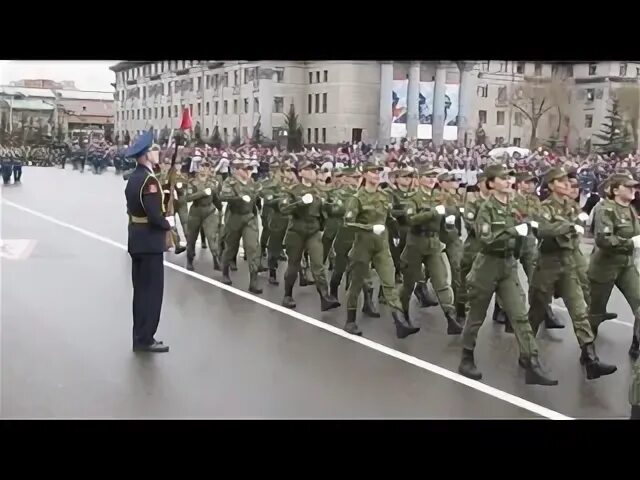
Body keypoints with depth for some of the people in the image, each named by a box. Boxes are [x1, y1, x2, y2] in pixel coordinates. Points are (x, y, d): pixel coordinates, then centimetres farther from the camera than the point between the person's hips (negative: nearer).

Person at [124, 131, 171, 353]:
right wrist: (168, 223, -7)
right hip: (150, 241, -10)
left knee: (141, 290, 14)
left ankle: (140, 336, 21)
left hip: (137, 239, 10)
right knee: (152, 291, -2)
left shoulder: (133, 177, 11)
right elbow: (155, 216, -26)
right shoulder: (149, 180, -20)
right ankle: (145, 339, 3)